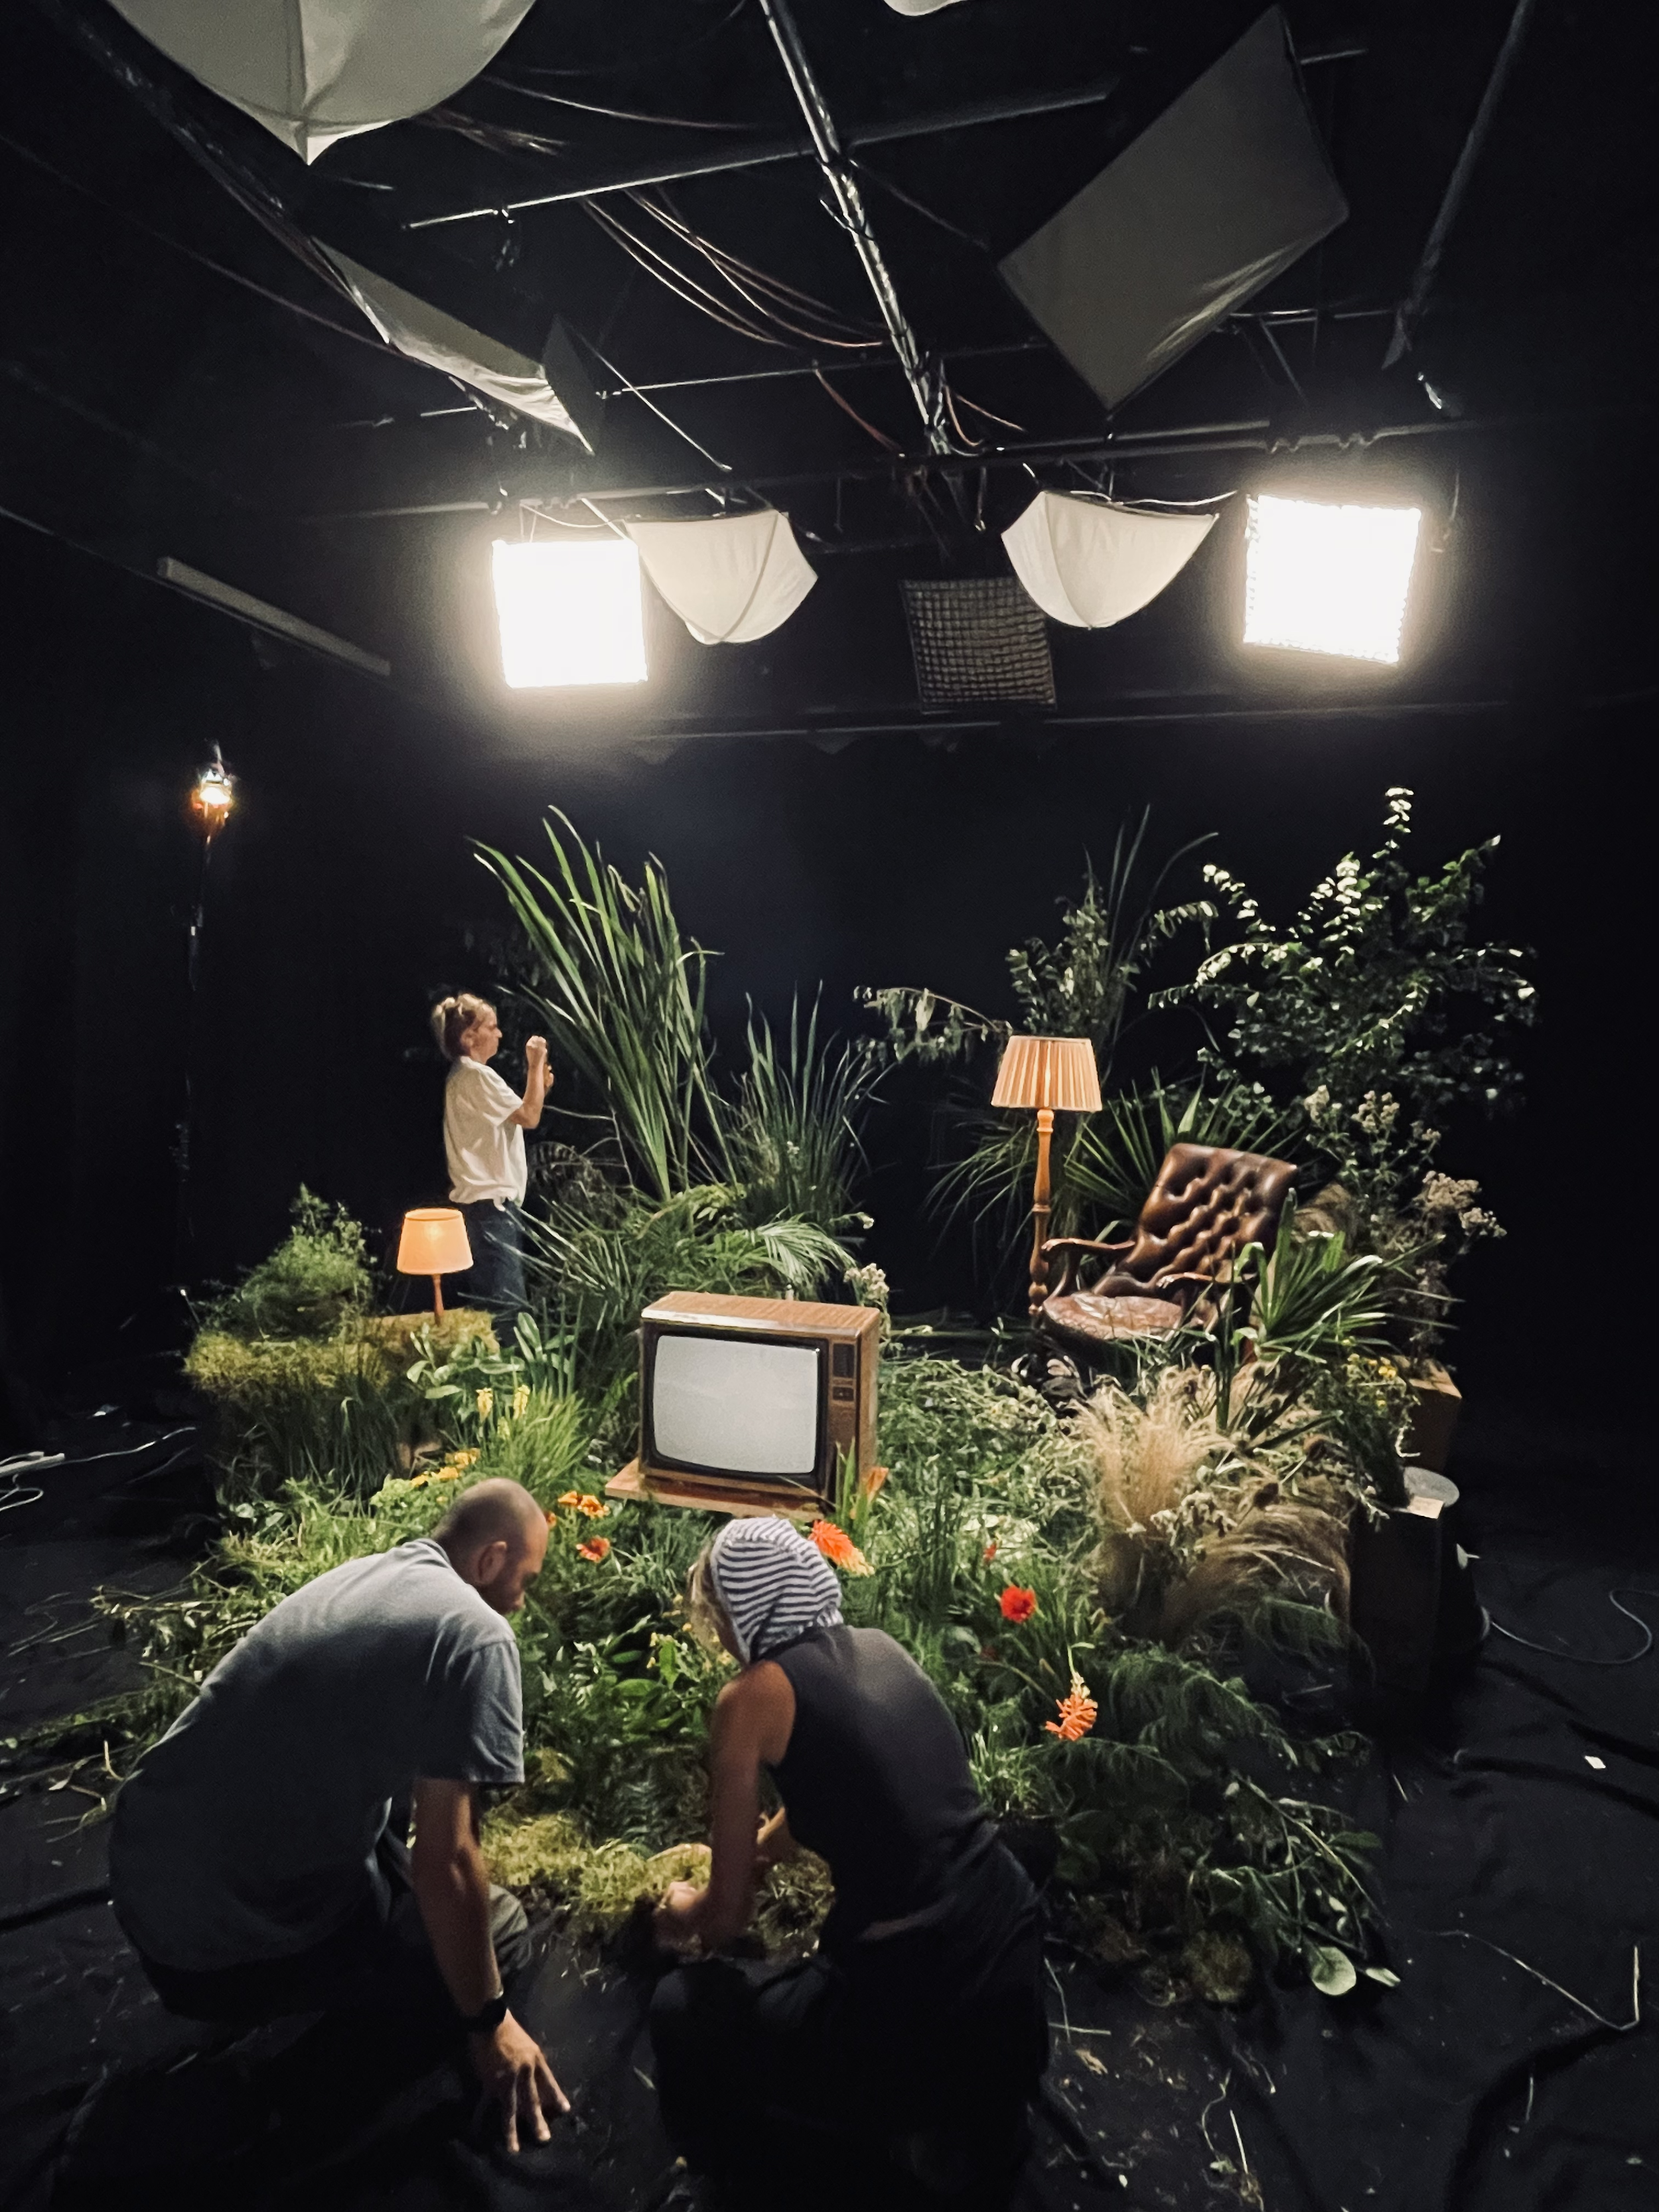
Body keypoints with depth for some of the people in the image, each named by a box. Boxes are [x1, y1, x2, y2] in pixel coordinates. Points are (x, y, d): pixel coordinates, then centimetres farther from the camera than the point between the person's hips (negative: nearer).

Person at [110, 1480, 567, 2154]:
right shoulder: (475, 1634, -17)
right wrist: (488, 2024, -3)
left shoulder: (358, 1576, 10)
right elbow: (444, 1860, -17)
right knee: (500, 1928, 9)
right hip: (229, 1946, -8)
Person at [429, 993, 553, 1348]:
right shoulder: (477, 1075, -14)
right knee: (505, 1299, -11)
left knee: (481, 1294, 13)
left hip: (482, 1200, 11)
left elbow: (517, 1115, 21)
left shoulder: (464, 1076, 18)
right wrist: (536, 1064, -8)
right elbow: (530, 1117, -15)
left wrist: (540, 1086, 9)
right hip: (491, 1201, -11)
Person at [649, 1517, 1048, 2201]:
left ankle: (735, 2178, 33)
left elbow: (727, 1915, 1)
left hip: (917, 1994, -7)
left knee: (683, 2009, 19)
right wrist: (754, 1856, 42)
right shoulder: (880, 1649, 8)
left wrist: (687, 1912, 24)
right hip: (1014, 1955, 7)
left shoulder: (754, 1695, -9)